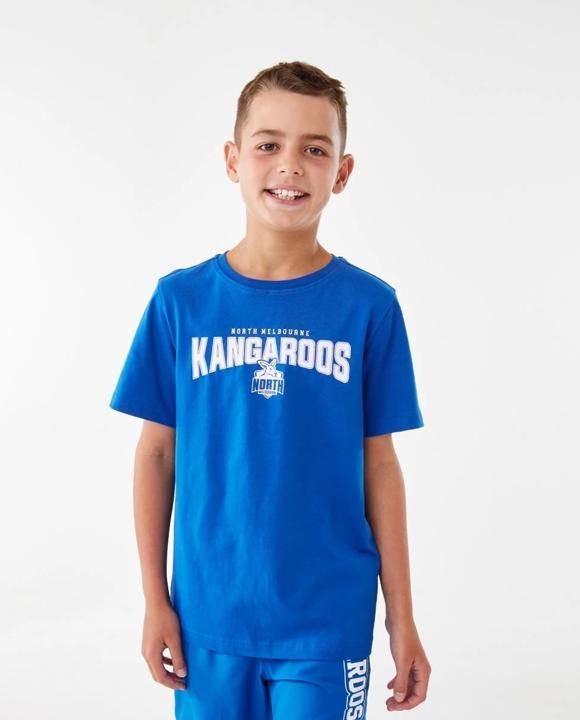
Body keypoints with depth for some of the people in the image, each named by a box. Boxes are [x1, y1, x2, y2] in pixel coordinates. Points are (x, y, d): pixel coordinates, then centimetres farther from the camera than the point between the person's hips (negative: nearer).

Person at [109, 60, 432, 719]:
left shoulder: (369, 305, -4)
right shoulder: (181, 300, -2)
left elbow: (378, 463, 0)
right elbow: (157, 453, 3)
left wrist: (401, 616, 2)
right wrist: (155, 600, 3)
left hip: (329, 620, -1)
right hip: (208, 616, 1)